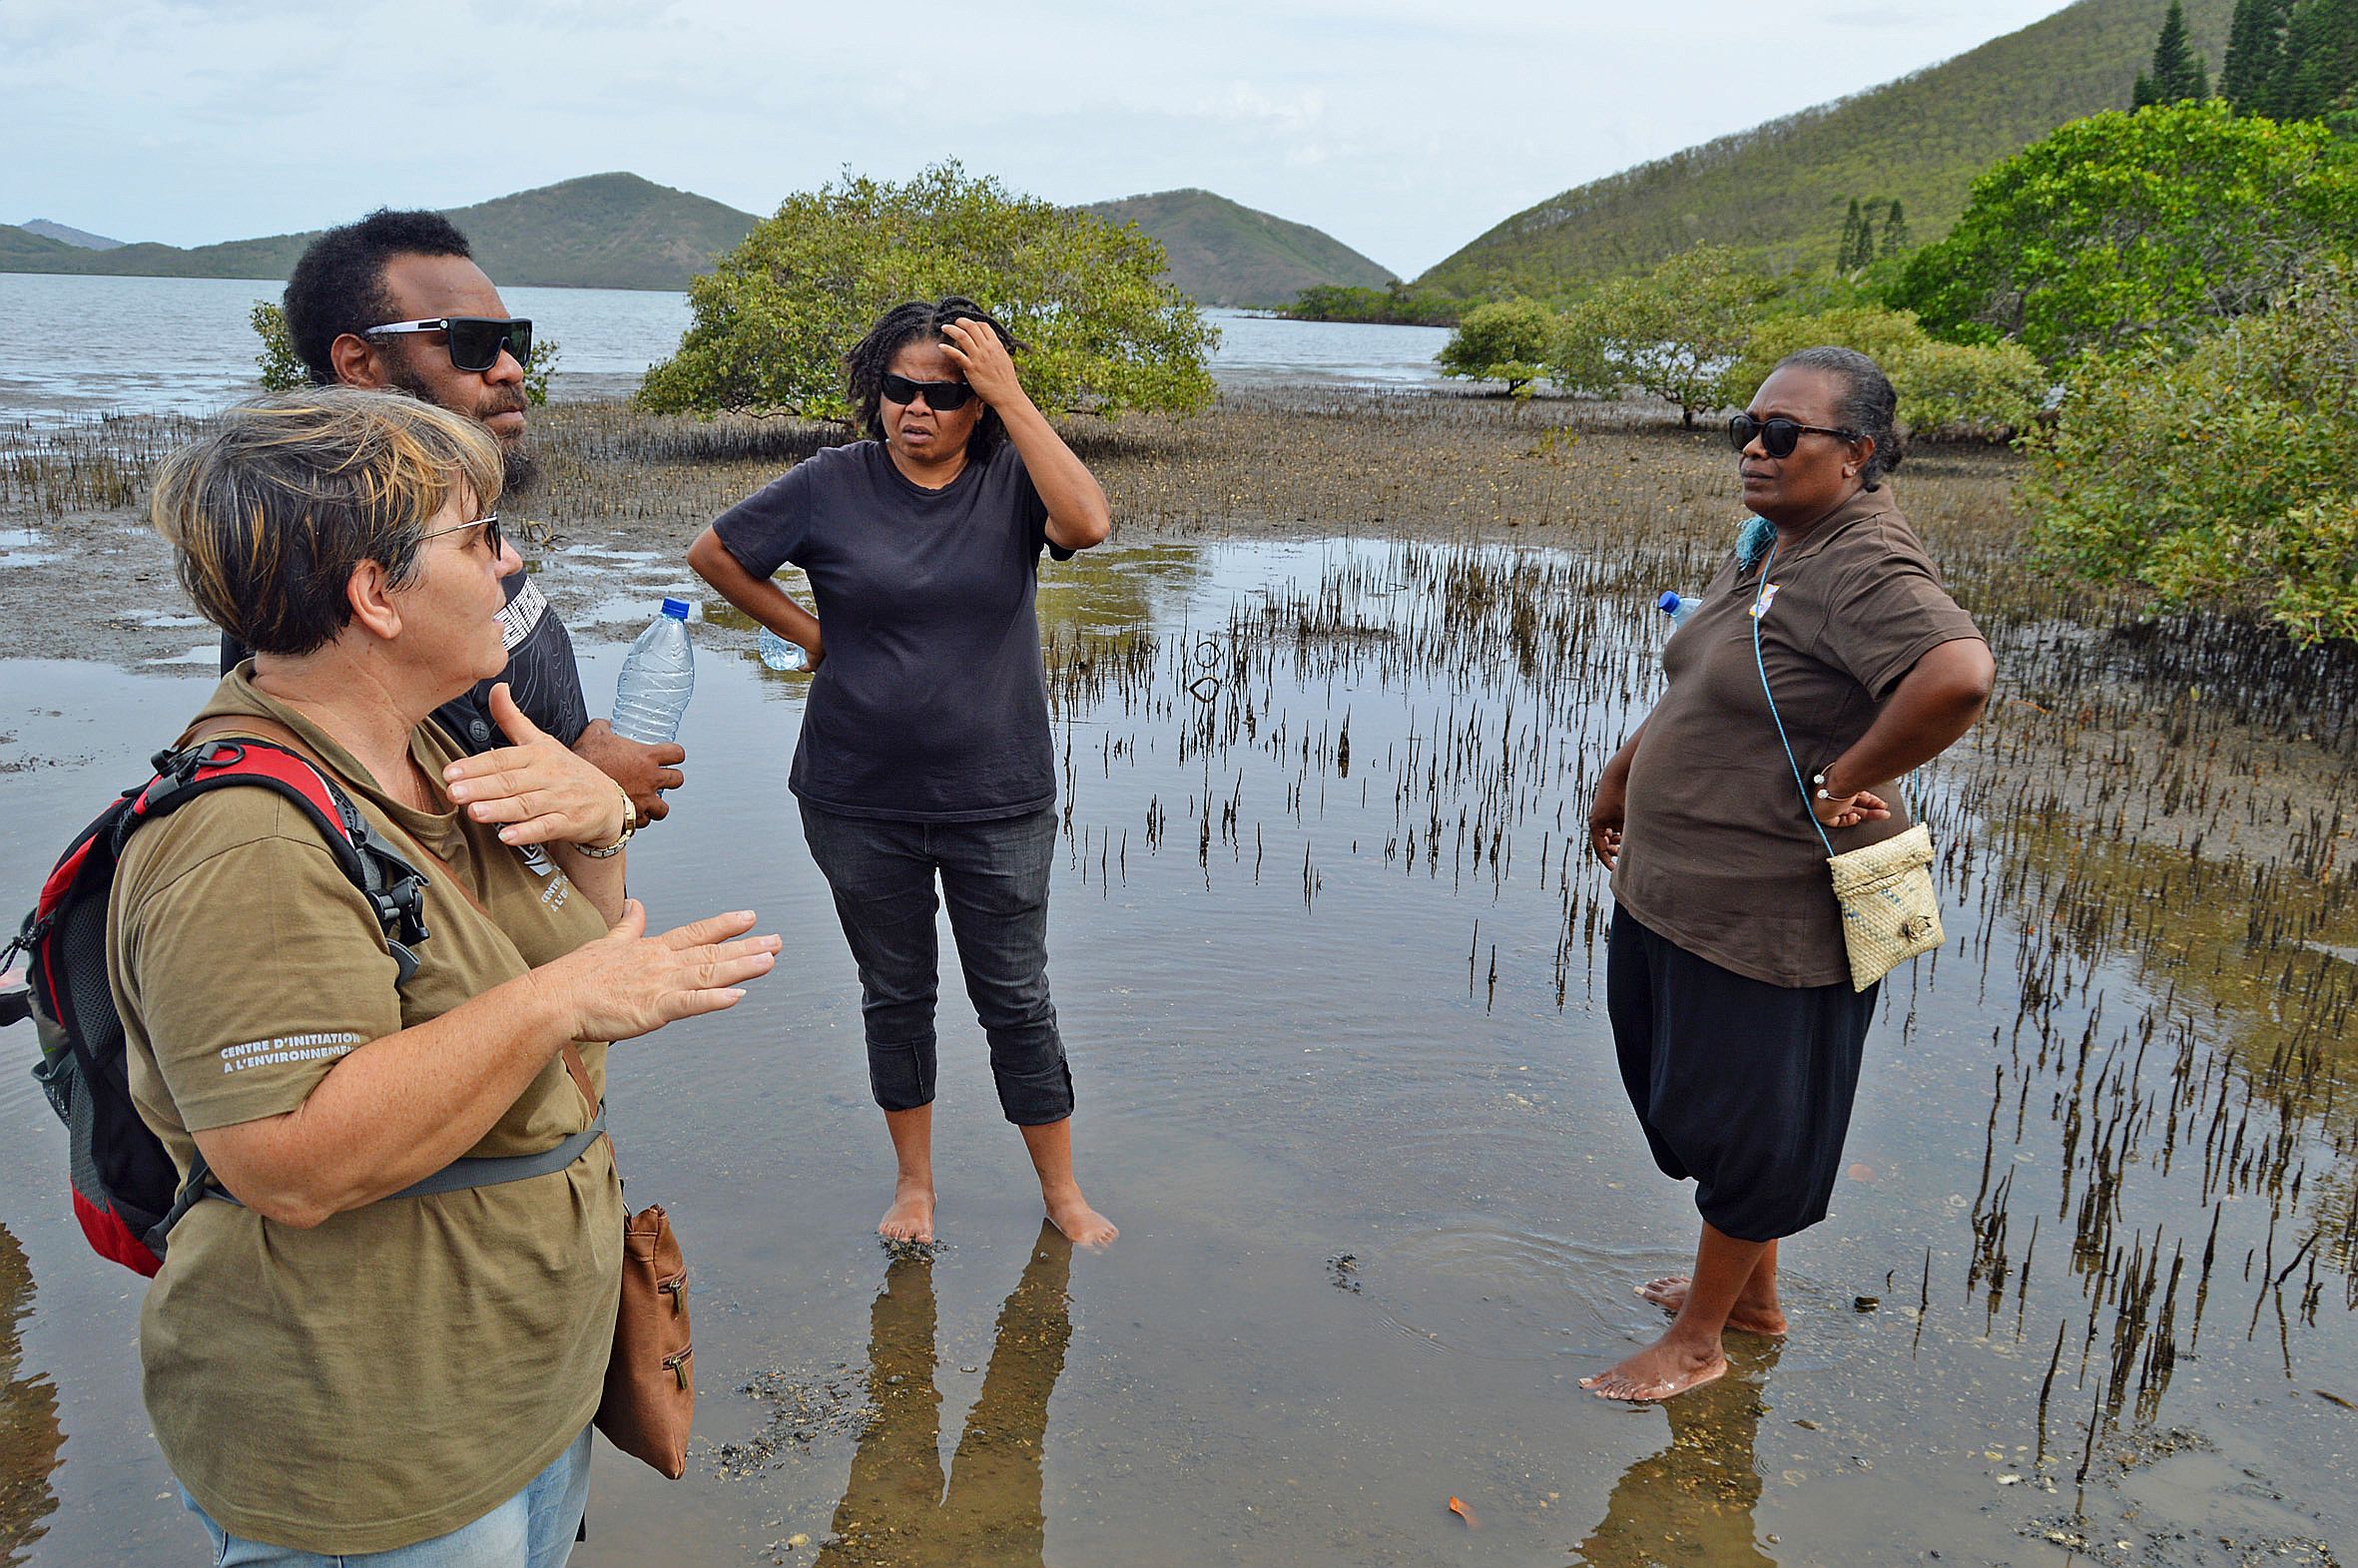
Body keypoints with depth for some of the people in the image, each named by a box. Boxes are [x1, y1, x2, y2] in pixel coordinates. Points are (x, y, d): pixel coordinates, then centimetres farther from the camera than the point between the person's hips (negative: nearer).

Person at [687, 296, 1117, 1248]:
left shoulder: (1011, 478, -6)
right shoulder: (832, 486, -4)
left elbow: (1088, 522, -28)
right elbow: (713, 554, 8)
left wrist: (1009, 393, -25)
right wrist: (807, 633, 4)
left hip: (998, 803, -1)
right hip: (860, 804, 1)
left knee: (1016, 1000, 9)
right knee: (895, 995, 16)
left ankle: (1062, 1191, 27)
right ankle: (914, 1180, 36)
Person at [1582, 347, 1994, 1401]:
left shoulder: (1866, 569, -22)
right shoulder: (1769, 545, 8)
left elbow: (1960, 674, -41)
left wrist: (1844, 782, -28)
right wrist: (1625, 771, 27)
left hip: (1766, 916, -10)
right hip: (1674, 886, 10)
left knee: (1743, 1122, 8)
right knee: (1695, 1100, 23)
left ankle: (1699, 1339, 28)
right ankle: (1752, 1296, 44)